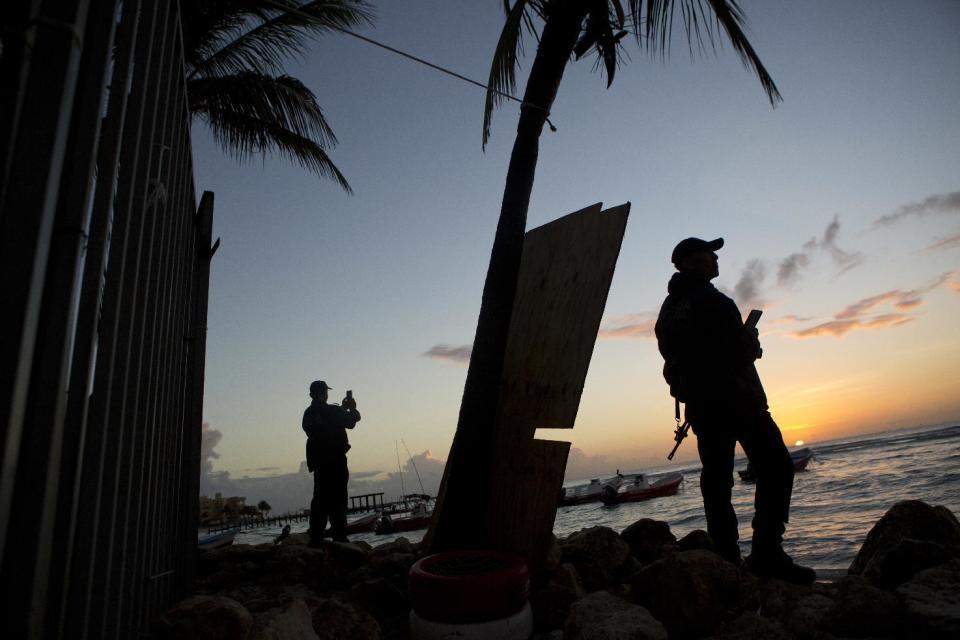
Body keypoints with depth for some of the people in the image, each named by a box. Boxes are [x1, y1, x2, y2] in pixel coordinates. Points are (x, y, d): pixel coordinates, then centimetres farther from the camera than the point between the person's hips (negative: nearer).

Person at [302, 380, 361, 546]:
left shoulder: (308, 414, 6)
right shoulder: (332, 411, -14)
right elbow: (351, 422, -4)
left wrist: (343, 408, 20)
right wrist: (353, 409, 14)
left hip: (318, 462, 7)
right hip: (335, 461, -6)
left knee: (320, 501, 12)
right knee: (337, 500, -1)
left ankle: (316, 539, 12)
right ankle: (339, 537, -1)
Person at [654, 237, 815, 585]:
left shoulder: (668, 309, 15)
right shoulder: (711, 301, -11)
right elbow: (739, 353, -17)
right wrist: (753, 341, 4)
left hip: (700, 407, 8)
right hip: (735, 399, -8)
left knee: (716, 481, 8)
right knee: (775, 468, -2)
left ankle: (727, 560, 11)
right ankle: (767, 554, -6)